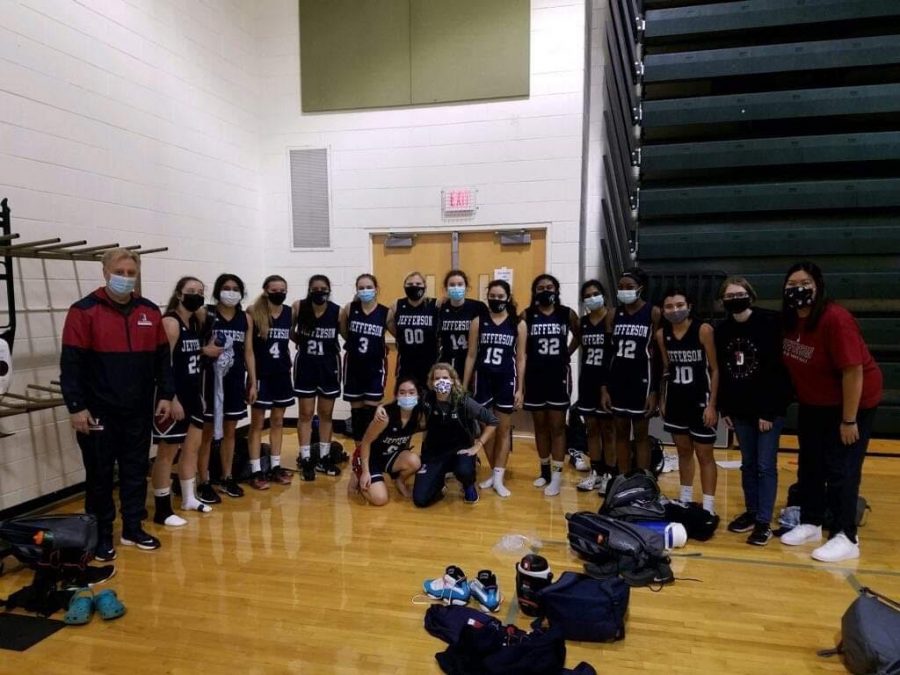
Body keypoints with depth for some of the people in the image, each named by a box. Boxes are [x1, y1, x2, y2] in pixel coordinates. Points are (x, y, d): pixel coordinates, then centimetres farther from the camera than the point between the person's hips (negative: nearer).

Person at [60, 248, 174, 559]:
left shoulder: (150, 311, 7)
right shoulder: (84, 311, -6)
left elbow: (162, 358, 10)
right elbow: (71, 363, -9)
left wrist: (166, 395, 5)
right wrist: (76, 406, -13)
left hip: (139, 411, 4)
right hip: (98, 413, -4)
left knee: (136, 472, 12)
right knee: (100, 476, 7)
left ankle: (133, 529, 26)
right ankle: (101, 536, 21)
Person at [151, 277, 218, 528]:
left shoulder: (195, 321, 10)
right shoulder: (170, 323, -16)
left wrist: (204, 350, 1)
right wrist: (171, 399, -24)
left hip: (192, 394, 9)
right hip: (174, 396, -9)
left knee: (193, 446, 17)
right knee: (167, 452, 1)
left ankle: (189, 499, 32)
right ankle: (162, 510, 11)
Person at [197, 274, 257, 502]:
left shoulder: (246, 318, 6)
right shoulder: (206, 314, -6)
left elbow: (248, 352, 9)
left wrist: (253, 382, 8)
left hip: (236, 379, 4)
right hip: (211, 378, -4)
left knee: (230, 431, 14)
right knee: (207, 432, 4)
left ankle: (226, 478, 27)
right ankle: (204, 483, 14)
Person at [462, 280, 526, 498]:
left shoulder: (518, 324, -1)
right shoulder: (478, 322, 1)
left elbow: (520, 359, 1)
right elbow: (471, 355, 3)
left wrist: (520, 389, -3)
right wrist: (464, 386, 1)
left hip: (506, 381, -1)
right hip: (483, 380, 1)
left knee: (503, 429, 6)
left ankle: (499, 478, 13)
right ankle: (494, 472, 24)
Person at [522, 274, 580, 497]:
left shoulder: (567, 314, 0)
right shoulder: (526, 315, -1)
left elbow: (578, 335, 17)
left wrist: (567, 354, 7)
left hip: (558, 376, -1)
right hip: (535, 376, 1)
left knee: (557, 426, 2)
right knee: (540, 425, 12)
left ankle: (557, 476, 6)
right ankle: (545, 470, 26)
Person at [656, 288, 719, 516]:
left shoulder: (703, 330, -13)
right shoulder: (661, 334, 1)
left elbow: (714, 369, -11)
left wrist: (712, 404, -14)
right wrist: (663, 400, 10)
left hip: (700, 401, -5)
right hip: (675, 401, 5)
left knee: (704, 455, 3)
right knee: (683, 451, 16)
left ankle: (708, 507, 12)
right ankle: (685, 500, 29)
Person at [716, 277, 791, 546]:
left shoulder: (769, 323, -13)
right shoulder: (721, 330, 3)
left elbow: (777, 369, -15)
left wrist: (768, 411, -17)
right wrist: (724, 409, 6)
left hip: (769, 408, -5)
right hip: (740, 409, 5)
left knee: (765, 465, 0)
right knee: (748, 464, 13)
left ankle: (764, 522, 8)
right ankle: (751, 513, 26)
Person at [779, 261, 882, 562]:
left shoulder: (836, 319, -28)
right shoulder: (790, 320, -5)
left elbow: (853, 371, -27)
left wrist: (849, 420, -23)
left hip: (852, 402, -7)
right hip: (813, 405, 8)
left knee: (841, 469, -4)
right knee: (809, 465, 13)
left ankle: (846, 538, 8)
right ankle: (810, 524, 27)